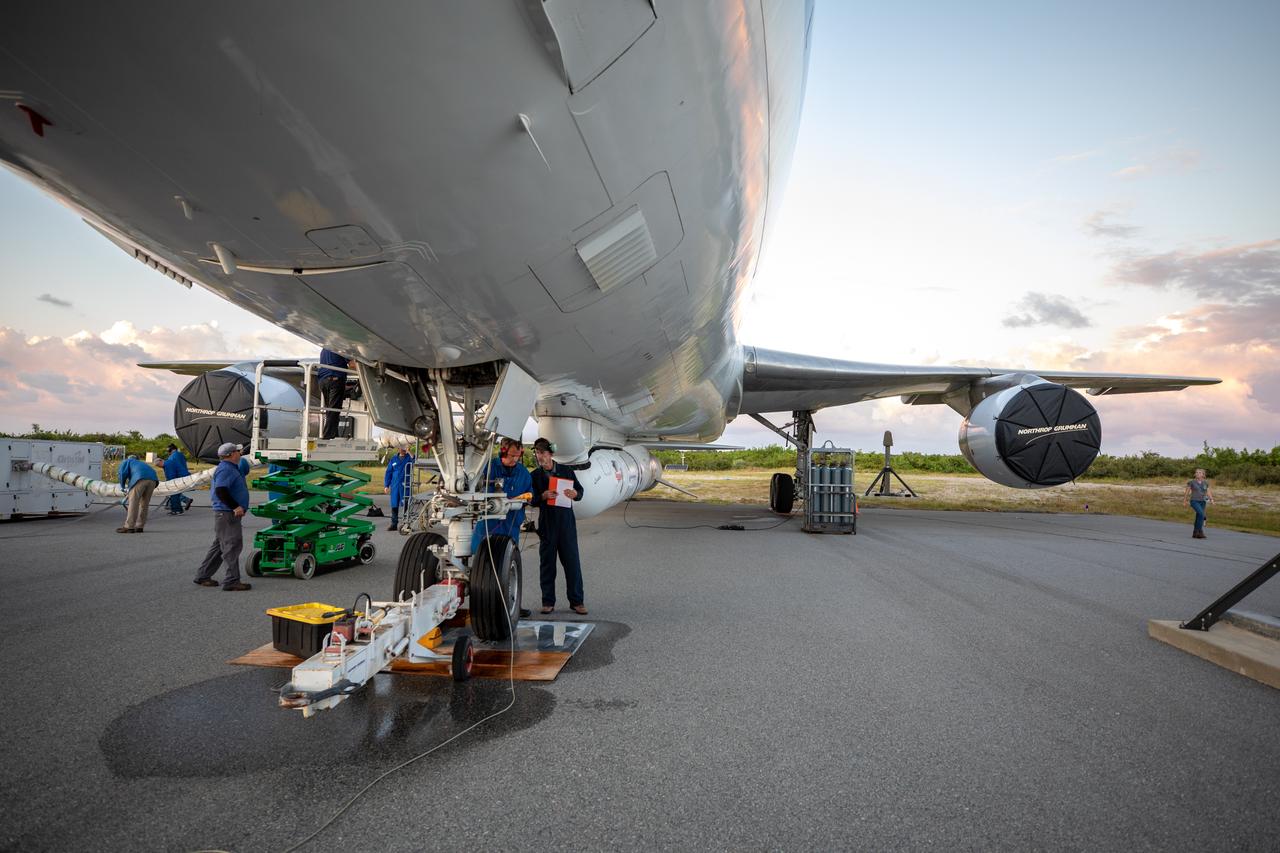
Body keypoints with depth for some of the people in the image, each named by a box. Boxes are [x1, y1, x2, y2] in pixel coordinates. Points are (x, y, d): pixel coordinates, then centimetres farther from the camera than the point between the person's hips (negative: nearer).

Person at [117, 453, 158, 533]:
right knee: (144, 504, 14)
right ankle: (139, 526, 17)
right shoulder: (140, 463, 44)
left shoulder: (126, 462, 29)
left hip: (141, 478, -6)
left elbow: (123, 473, 10)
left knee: (133, 503, -2)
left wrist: (123, 487, 26)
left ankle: (129, 527, -4)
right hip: (153, 479, 6)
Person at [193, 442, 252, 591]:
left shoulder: (229, 468, 17)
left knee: (219, 545, 17)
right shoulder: (226, 469, -16)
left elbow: (213, 488, 27)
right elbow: (221, 491, -27)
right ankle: (231, 581, -4)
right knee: (232, 545, -8)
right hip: (227, 514, -11)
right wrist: (235, 506, -25)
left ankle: (203, 576, 26)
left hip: (228, 513, 11)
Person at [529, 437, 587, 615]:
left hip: (566, 522, 0)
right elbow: (532, 500, 1)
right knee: (547, 563, 5)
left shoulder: (566, 471, 7)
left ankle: (576, 601, 10)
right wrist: (543, 496, -19)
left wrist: (575, 493, -12)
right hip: (547, 524, 0)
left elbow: (580, 491, 11)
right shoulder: (535, 475, 6)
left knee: (572, 562, 2)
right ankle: (548, 602, 15)